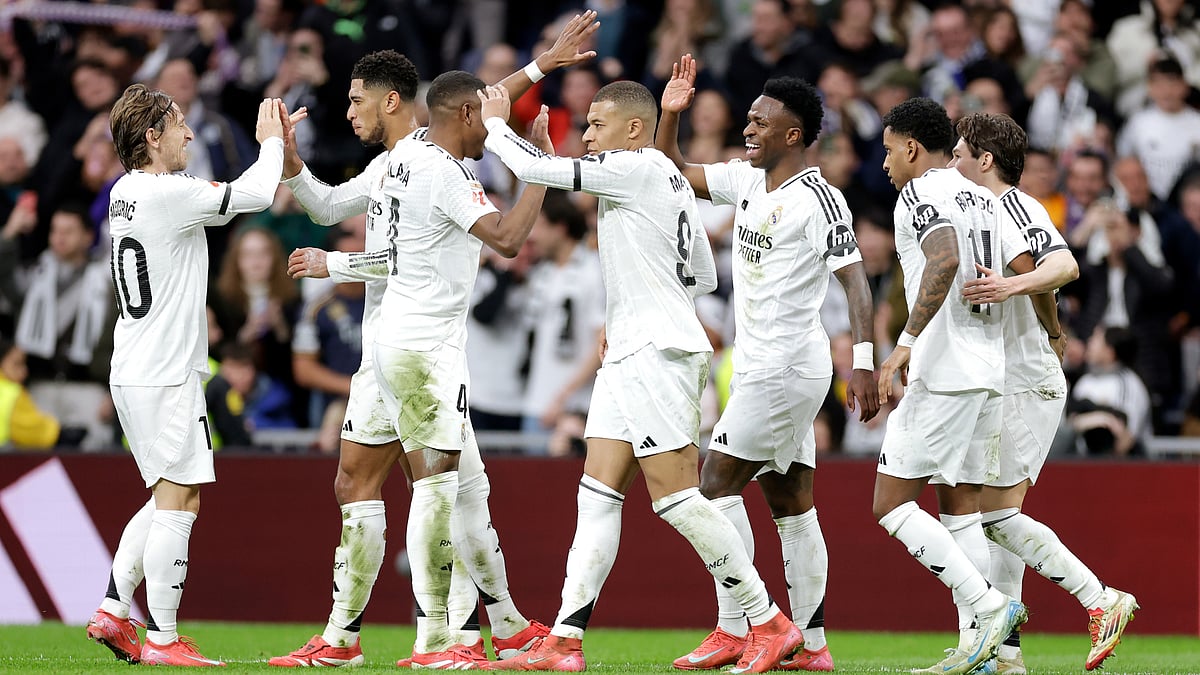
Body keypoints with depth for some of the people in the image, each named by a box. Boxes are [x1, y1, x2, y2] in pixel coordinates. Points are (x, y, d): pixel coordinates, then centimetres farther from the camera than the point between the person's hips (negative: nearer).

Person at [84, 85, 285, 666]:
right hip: (166, 375, -9)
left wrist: (276, 143, 16)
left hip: (132, 373, 9)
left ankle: (112, 612, 13)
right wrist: (271, 143, 3)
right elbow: (255, 196, -14)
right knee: (178, 503, -5)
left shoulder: (126, 193, 11)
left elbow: (228, 195, 22)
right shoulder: (167, 193, -17)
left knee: (167, 499, 17)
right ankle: (162, 639, -5)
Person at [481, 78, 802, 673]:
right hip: (631, 355, 10)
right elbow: (703, 276, 26)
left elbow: (533, 168, -13)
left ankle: (771, 625, -5)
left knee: (676, 498, -10)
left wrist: (494, 123, 4)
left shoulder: (638, 167, -11)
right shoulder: (672, 181, 18)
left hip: (658, 353, -10)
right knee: (598, 493, 4)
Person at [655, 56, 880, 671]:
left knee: (718, 481, -10)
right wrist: (671, 113, 2)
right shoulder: (746, 181, 10)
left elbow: (855, 280, -18)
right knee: (789, 502, 8)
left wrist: (864, 363, -26)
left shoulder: (818, 199, -14)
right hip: (760, 366, 9)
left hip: (787, 365, -9)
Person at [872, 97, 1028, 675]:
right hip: (991, 372, 9)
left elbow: (945, 261, -25)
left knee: (891, 503, -4)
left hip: (943, 372, -9)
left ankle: (988, 606, -15)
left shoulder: (920, 193, -7)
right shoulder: (983, 198, 17)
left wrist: (906, 342, -29)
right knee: (959, 505, 11)